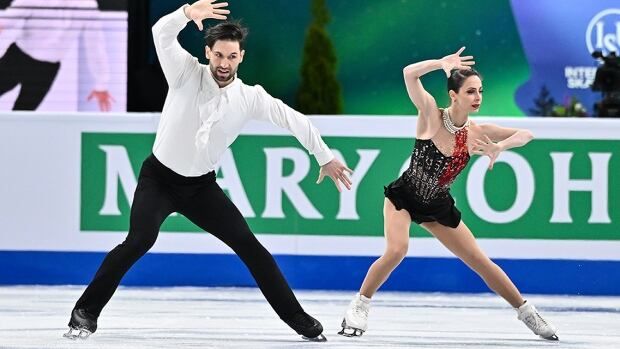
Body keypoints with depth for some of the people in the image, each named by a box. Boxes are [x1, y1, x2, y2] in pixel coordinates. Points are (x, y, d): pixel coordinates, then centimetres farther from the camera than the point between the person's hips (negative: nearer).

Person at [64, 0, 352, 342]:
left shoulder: (249, 98, -7)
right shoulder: (187, 73, -13)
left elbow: (293, 119, -1)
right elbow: (162, 33, -27)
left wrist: (326, 159, 0)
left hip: (201, 186, 3)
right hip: (158, 178, -3)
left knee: (248, 245, -3)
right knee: (140, 240, -26)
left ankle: (296, 317, 7)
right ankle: (86, 312, -17)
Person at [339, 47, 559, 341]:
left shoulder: (476, 132, -11)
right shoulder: (431, 115, -19)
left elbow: (525, 135, -8)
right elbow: (410, 73, -33)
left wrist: (498, 147, -25)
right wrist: (443, 63, -32)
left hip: (438, 207, 4)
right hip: (403, 197, -4)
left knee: (480, 262, 6)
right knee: (397, 250, -29)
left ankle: (526, 312, 22)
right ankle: (358, 307, -9)